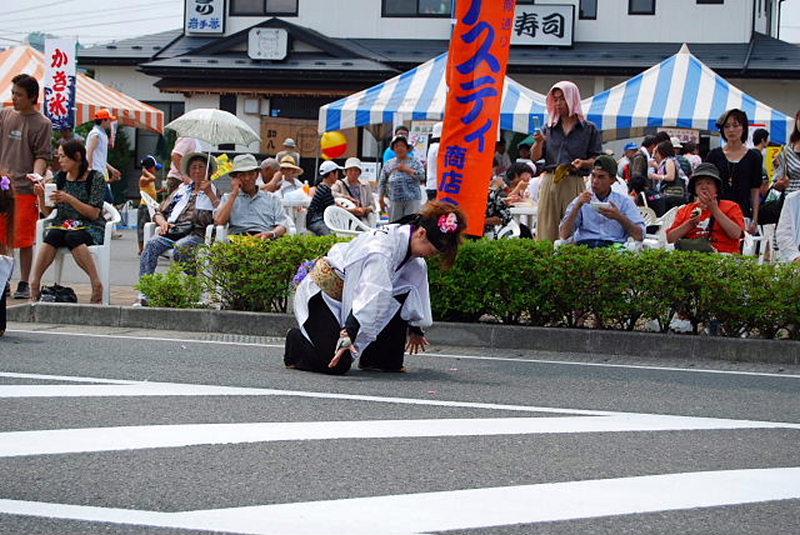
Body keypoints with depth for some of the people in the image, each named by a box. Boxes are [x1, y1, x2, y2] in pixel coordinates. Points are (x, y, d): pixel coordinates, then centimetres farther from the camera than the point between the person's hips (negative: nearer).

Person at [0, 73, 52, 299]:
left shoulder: (42, 124, -2)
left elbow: (42, 156, -5)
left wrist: (36, 176, -22)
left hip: (25, 188, -4)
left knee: (25, 239, 0)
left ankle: (24, 284, 8)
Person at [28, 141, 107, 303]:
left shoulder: (96, 178, -3)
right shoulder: (60, 177, 10)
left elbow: (94, 214, -9)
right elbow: (47, 211, 12)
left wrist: (69, 199, -19)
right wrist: (41, 196, -8)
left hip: (89, 227, -3)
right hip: (62, 224, 3)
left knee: (72, 237, -37)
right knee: (52, 236, -32)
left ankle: (96, 283, -38)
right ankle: (34, 285, -41)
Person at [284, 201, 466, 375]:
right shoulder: (381, 249, -31)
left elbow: (416, 288, 14)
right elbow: (371, 295, -40)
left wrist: (415, 329, 24)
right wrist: (348, 335, -48)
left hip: (348, 292, 9)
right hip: (322, 293, -9)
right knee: (337, 365, -21)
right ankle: (297, 340, 9)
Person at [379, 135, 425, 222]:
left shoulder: (415, 162, 10)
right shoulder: (388, 164, 15)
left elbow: (422, 176, -4)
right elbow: (382, 183, 15)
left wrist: (407, 170, -6)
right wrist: (381, 199, 9)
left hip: (412, 199, -2)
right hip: (395, 201, 2)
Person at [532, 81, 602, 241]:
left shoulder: (589, 129, 6)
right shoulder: (550, 127, 13)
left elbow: (597, 159, 5)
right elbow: (535, 157, 12)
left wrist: (583, 163, -14)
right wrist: (539, 142, -8)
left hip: (574, 184, -2)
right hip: (549, 183, 2)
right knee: (547, 227, -1)